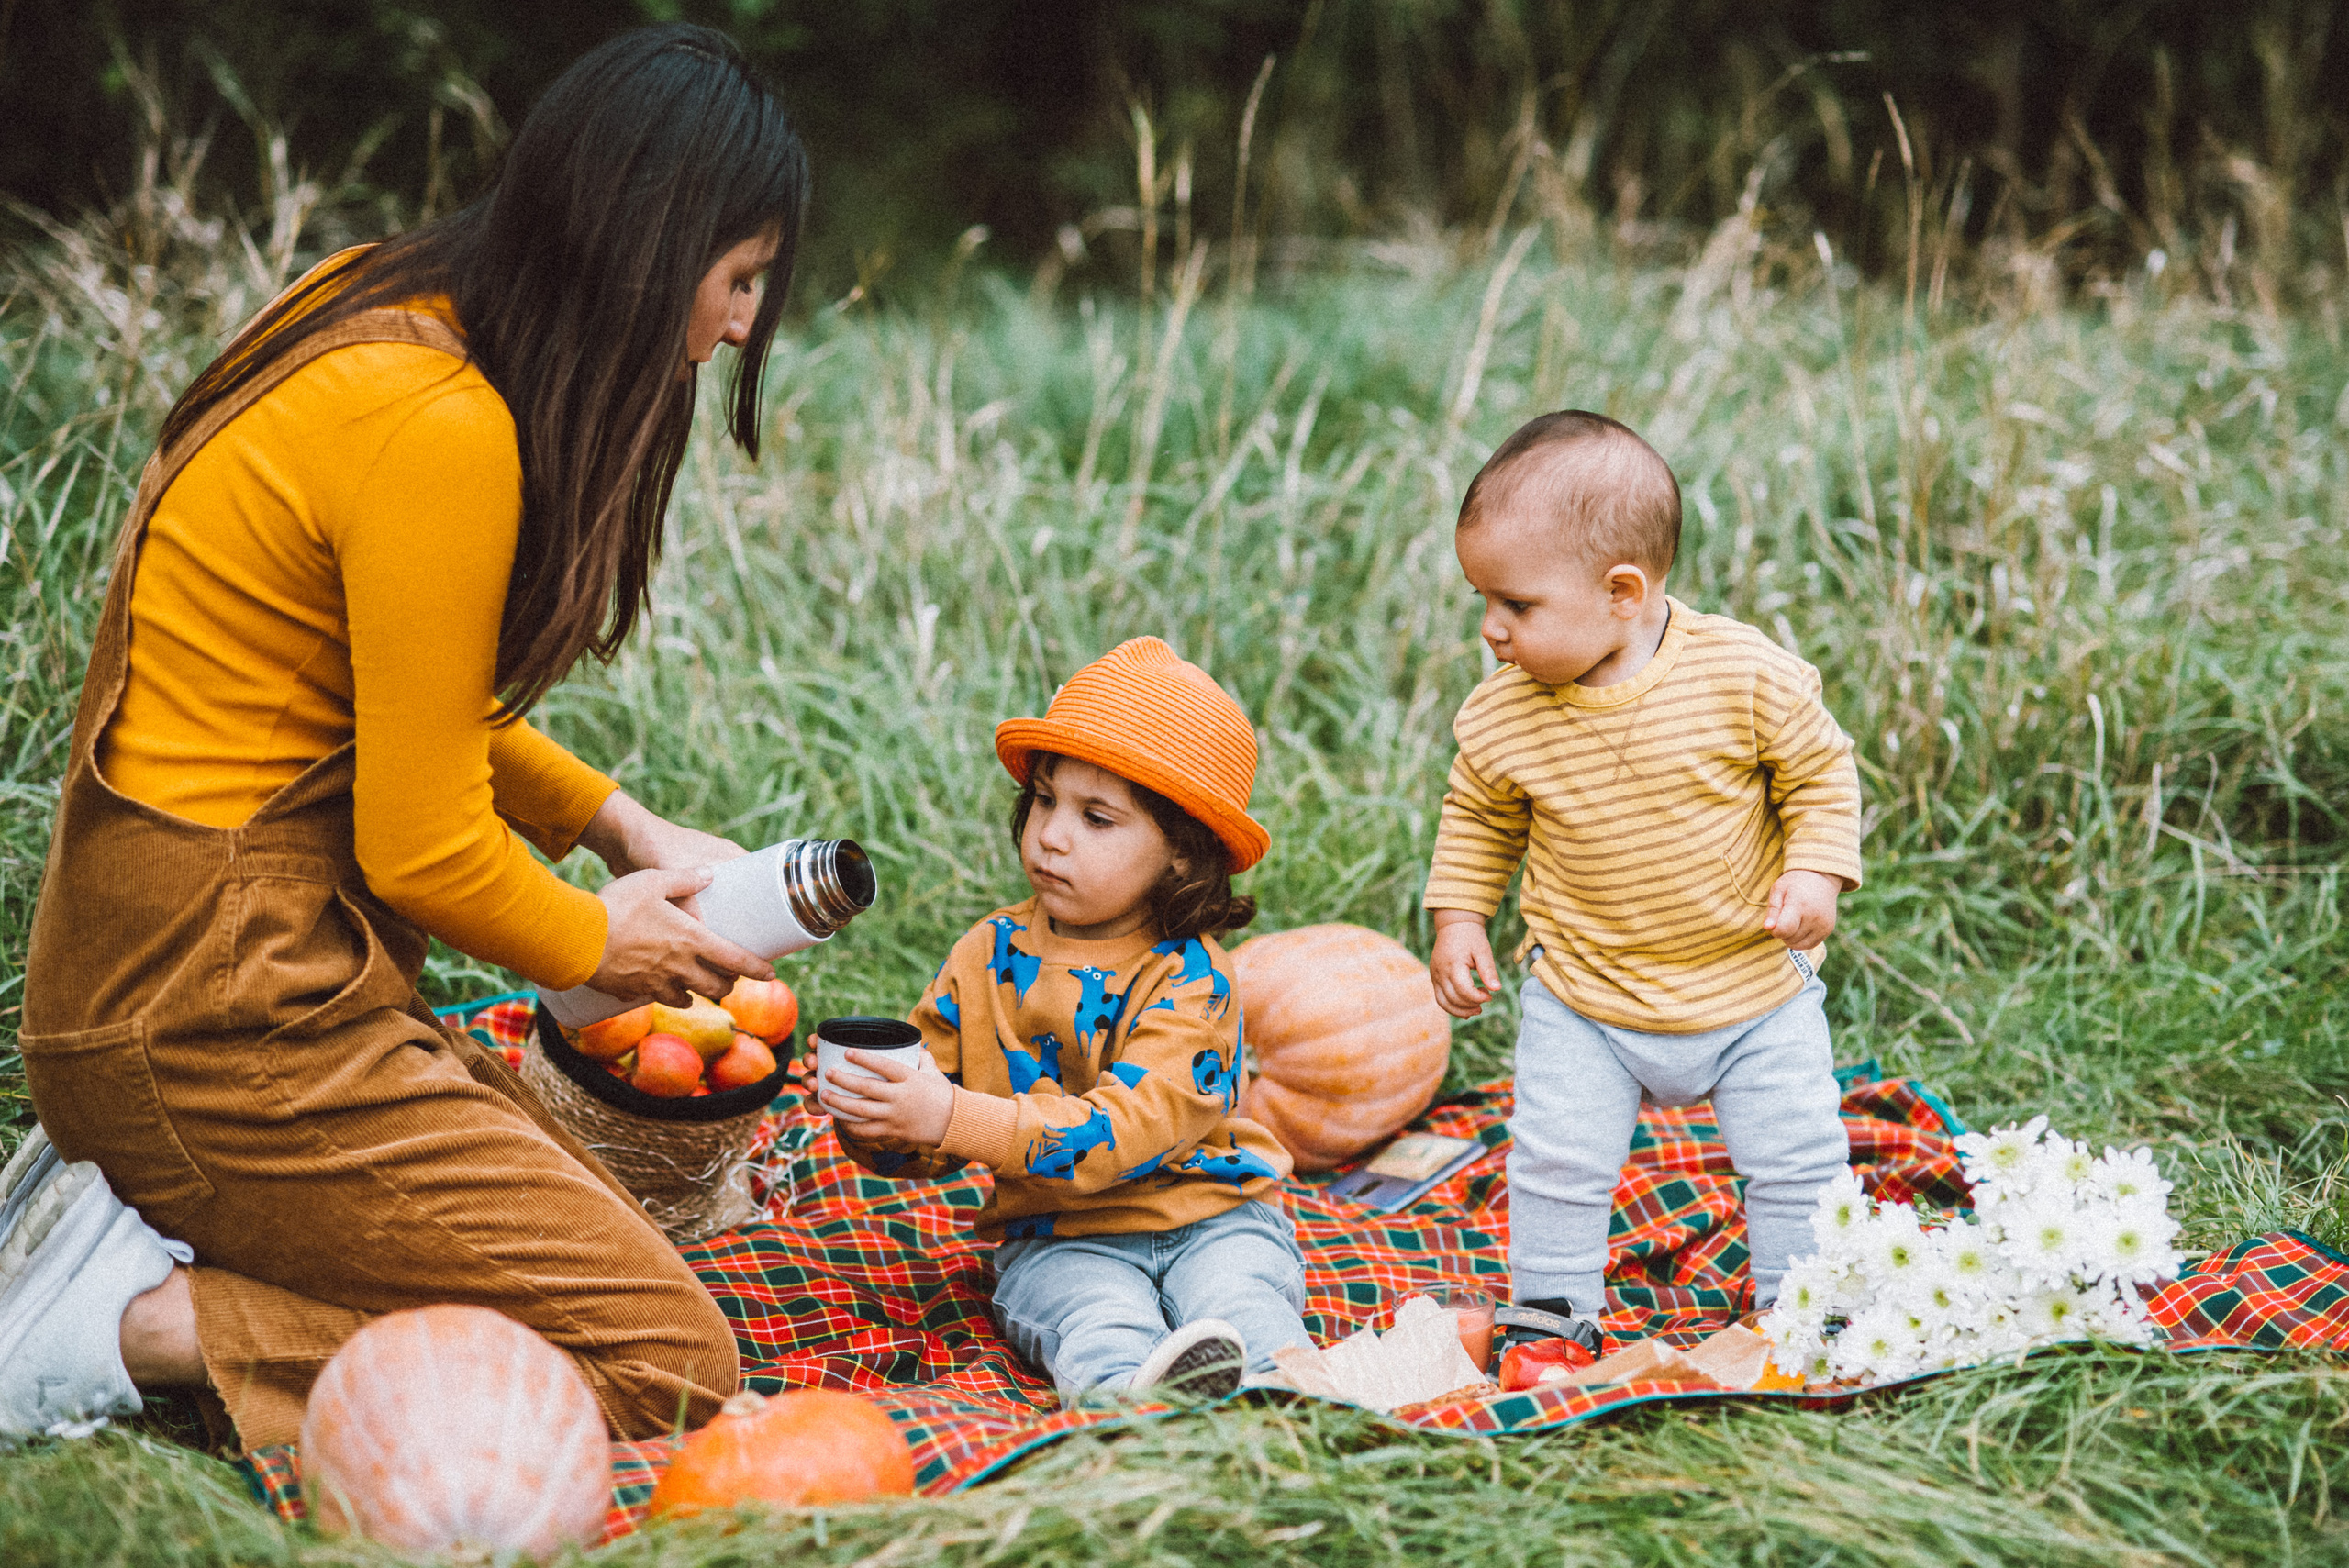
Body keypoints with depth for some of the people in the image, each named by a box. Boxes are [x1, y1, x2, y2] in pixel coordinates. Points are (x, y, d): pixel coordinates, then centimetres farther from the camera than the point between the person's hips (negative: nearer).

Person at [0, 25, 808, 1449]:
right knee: (670, 1359, -8)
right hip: (221, 1000, -10)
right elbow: (423, 851, -16)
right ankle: (132, 1323, -9)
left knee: (615, 1223, 17)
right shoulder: (438, 427, -22)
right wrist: (600, 944, 2)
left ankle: (143, 1220, 9)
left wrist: (621, 826, 12)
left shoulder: (391, 308, 7)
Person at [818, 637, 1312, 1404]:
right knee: (1099, 1321, -31)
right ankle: (1139, 1398, -59)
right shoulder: (989, 956, 4)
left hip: (1209, 1216, 0)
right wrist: (875, 1125, -16)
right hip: (1059, 1238, 0)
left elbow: (1125, 1128, -26)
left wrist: (955, 1119, -32)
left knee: (1240, 1306, -31)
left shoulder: (1190, 979, -12)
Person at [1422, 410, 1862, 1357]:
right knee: (1556, 1157, 0)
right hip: (1584, 1003, 1)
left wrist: (1814, 874, -17)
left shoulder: (1746, 676, -20)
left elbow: (1820, 773, -5)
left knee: (1796, 1155, 5)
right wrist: (1458, 919, -1)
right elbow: (1478, 814, 6)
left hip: (1752, 989, -1)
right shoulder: (1503, 715, -13)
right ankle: (1553, 1308, 21)